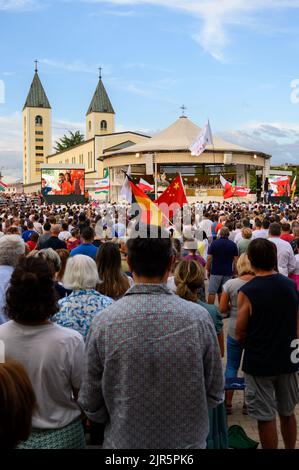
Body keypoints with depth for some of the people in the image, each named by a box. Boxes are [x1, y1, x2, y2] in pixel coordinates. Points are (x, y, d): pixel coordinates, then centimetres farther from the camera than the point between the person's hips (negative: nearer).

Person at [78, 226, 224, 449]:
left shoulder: (104, 322, -18)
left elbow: (91, 403, -9)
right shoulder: (199, 317, -18)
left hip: (125, 441, 0)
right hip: (188, 440, 0)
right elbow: (215, 394, -7)